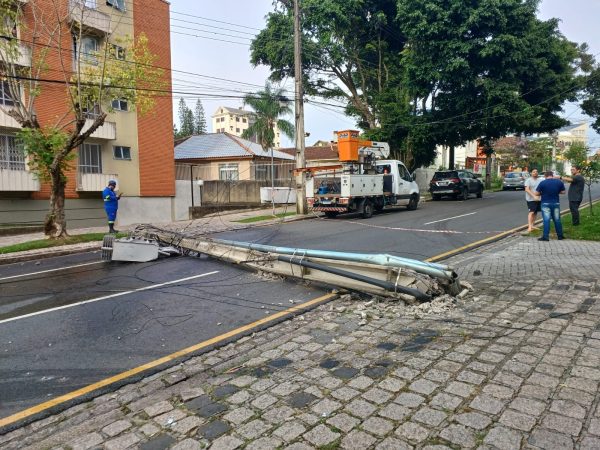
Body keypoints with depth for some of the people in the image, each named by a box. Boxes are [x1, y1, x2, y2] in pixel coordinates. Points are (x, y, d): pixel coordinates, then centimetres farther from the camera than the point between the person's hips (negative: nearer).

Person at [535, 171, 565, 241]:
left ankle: (545, 236, -6)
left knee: (546, 220, -4)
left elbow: (537, 193, -8)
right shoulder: (559, 182, 1)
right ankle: (560, 236, 21)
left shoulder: (542, 183, -10)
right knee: (557, 220, 12)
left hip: (545, 203, -3)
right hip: (556, 203, 3)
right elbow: (563, 192, 8)